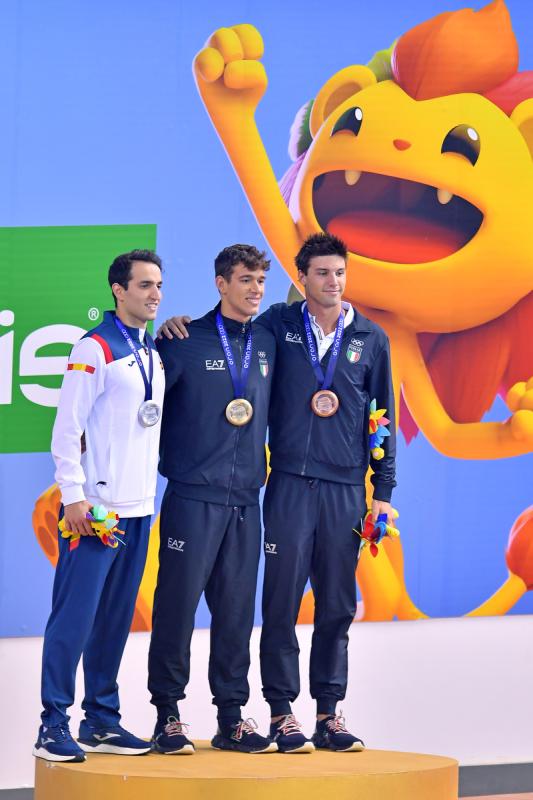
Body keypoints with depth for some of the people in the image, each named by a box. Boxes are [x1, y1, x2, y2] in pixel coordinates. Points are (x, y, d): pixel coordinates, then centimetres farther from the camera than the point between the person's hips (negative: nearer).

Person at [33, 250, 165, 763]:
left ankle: (101, 721, 15)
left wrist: (149, 492, 15)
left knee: (115, 619, 9)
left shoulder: (154, 355, 15)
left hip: (137, 509, 7)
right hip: (94, 508, -7)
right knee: (75, 616, -8)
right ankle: (53, 725, -5)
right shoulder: (95, 349, -7)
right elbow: (67, 427, -10)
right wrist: (74, 495, -15)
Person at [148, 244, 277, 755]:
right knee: (178, 603, -4)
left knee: (236, 609, 6)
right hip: (194, 497, -5)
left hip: (246, 500, 5)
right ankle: (167, 715, 3)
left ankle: (231, 717, 11)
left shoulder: (267, 344, 12)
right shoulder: (187, 342, -3)